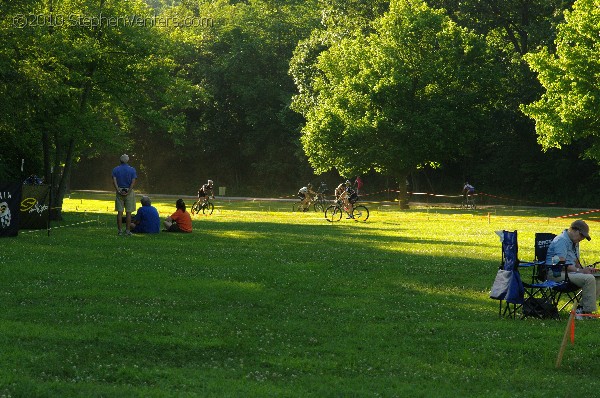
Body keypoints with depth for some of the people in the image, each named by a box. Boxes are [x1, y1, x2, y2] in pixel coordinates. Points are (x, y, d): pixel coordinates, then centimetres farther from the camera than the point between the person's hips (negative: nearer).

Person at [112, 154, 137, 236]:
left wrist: (118, 191, -11)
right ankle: (127, 231, 0)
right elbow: (133, 182, -10)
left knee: (120, 212, 3)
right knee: (128, 212, 1)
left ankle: (120, 230, 1)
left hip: (119, 191, 1)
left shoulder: (115, 169, 5)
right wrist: (128, 192, -13)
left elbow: (114, 181, -7)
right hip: (129, 191, -1)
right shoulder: (132, 170, 1)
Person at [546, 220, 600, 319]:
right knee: (589, 279, -28)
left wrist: (585, 269, 4)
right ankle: (587, 312, -21)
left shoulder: (574, 243, 20)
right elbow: (561, 264, -22)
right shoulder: (561, 241, -13)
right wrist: (580, 270, -23)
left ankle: (581, 308, -6)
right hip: (556, 274, -10)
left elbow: (575, 262, 26)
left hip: (569, 272, 10)